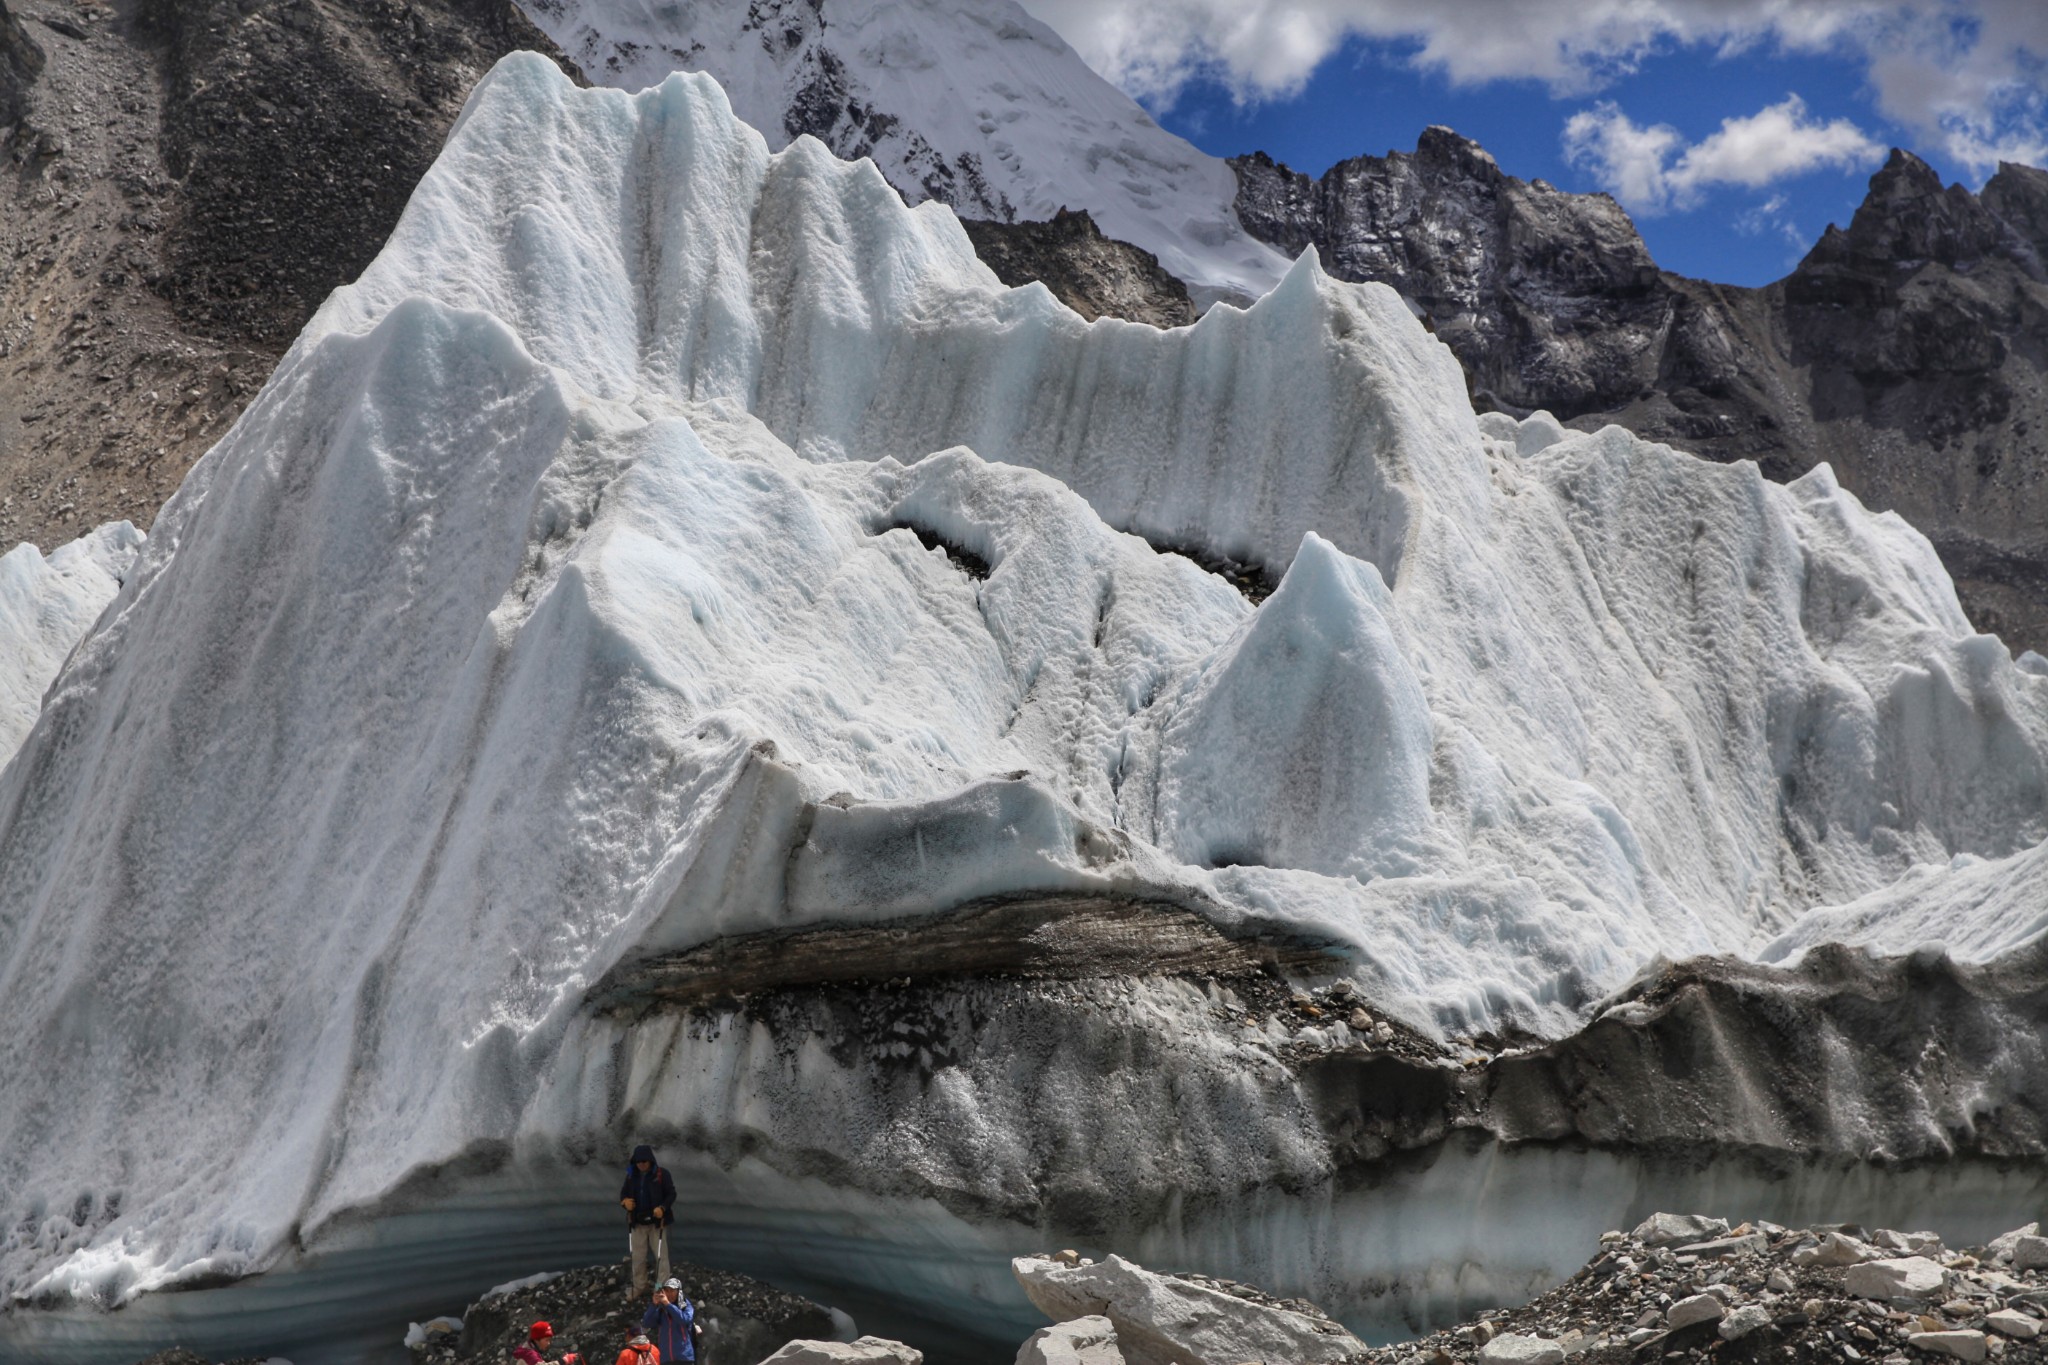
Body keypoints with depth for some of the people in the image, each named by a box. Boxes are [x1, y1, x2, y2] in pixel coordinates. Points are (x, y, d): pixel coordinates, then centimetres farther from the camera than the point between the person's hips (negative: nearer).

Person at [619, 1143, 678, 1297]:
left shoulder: (661, 1174, -10)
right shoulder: (631, 1175, 2)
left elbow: (671, 1194, -8)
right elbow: (623, 1193, 9)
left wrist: (663, 1208, -25)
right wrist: (625, 1201, -15)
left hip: (657, 1222, -4)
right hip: (638, 1222, 4)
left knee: (661, 1255, -1)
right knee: (638, 1256, 9)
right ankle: (638, 1289, 19)